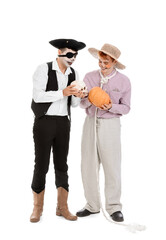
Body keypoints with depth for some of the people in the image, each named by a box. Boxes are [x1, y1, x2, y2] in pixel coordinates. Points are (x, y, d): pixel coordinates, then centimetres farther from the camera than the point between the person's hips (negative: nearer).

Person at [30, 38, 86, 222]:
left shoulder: (73, 74, 8)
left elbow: (74, 104, 10)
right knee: (41, 165, -1)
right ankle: (37, 208, 12)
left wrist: (78, 96, -13)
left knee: (62, 165, 6)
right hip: (44, 122, -4)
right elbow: (38, 96, -17)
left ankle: (62, 207, 14)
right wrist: (63, 92, -25)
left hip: (63, 123, 5)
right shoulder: (43, 69, -7)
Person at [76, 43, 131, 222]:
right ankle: (92, 205, 17)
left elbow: (126, 108, 2)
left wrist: (111, 107, -17)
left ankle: (113, 207, 11)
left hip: (110, 125, -3)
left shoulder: (123, 81, -2)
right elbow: (82, 104, 6)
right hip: (90, 122, 3)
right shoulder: (89, 77, 4)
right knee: (88, 166, 4)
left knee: (112, 166, -2)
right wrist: (89, 100, -16)